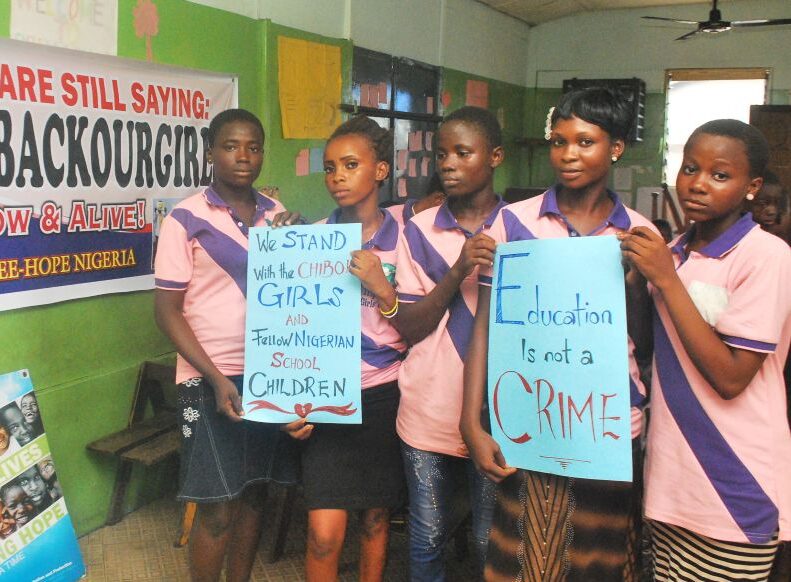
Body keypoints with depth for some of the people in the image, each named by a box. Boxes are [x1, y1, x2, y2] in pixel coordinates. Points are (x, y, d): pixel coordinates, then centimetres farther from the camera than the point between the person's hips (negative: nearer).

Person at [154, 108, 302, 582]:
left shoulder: (277, 214, 7)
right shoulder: (186, 219, -6)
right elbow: (167, 310, -7)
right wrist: (216, 378, -16)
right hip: (212, 380, -4)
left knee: (254, 492, 14)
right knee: (218, 508, 0)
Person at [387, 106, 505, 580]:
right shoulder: (420, 231, 1)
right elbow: (408, 327, -5)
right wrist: (457, 273, -17)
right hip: (429, 413, 1)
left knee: (492, 544, 10)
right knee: (428, 540, 13)